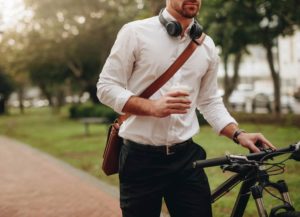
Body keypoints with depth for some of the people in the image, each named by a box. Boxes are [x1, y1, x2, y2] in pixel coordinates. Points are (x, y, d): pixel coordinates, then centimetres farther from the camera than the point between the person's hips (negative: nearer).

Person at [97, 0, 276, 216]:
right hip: (141, 159, -3)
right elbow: (106, 86, -5)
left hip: (187, 157, 3)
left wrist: (239, 134, -1)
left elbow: (210, 101, 14)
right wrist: (153, 107, -19)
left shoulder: (207, 46, 7)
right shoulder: (135, 32, -5)